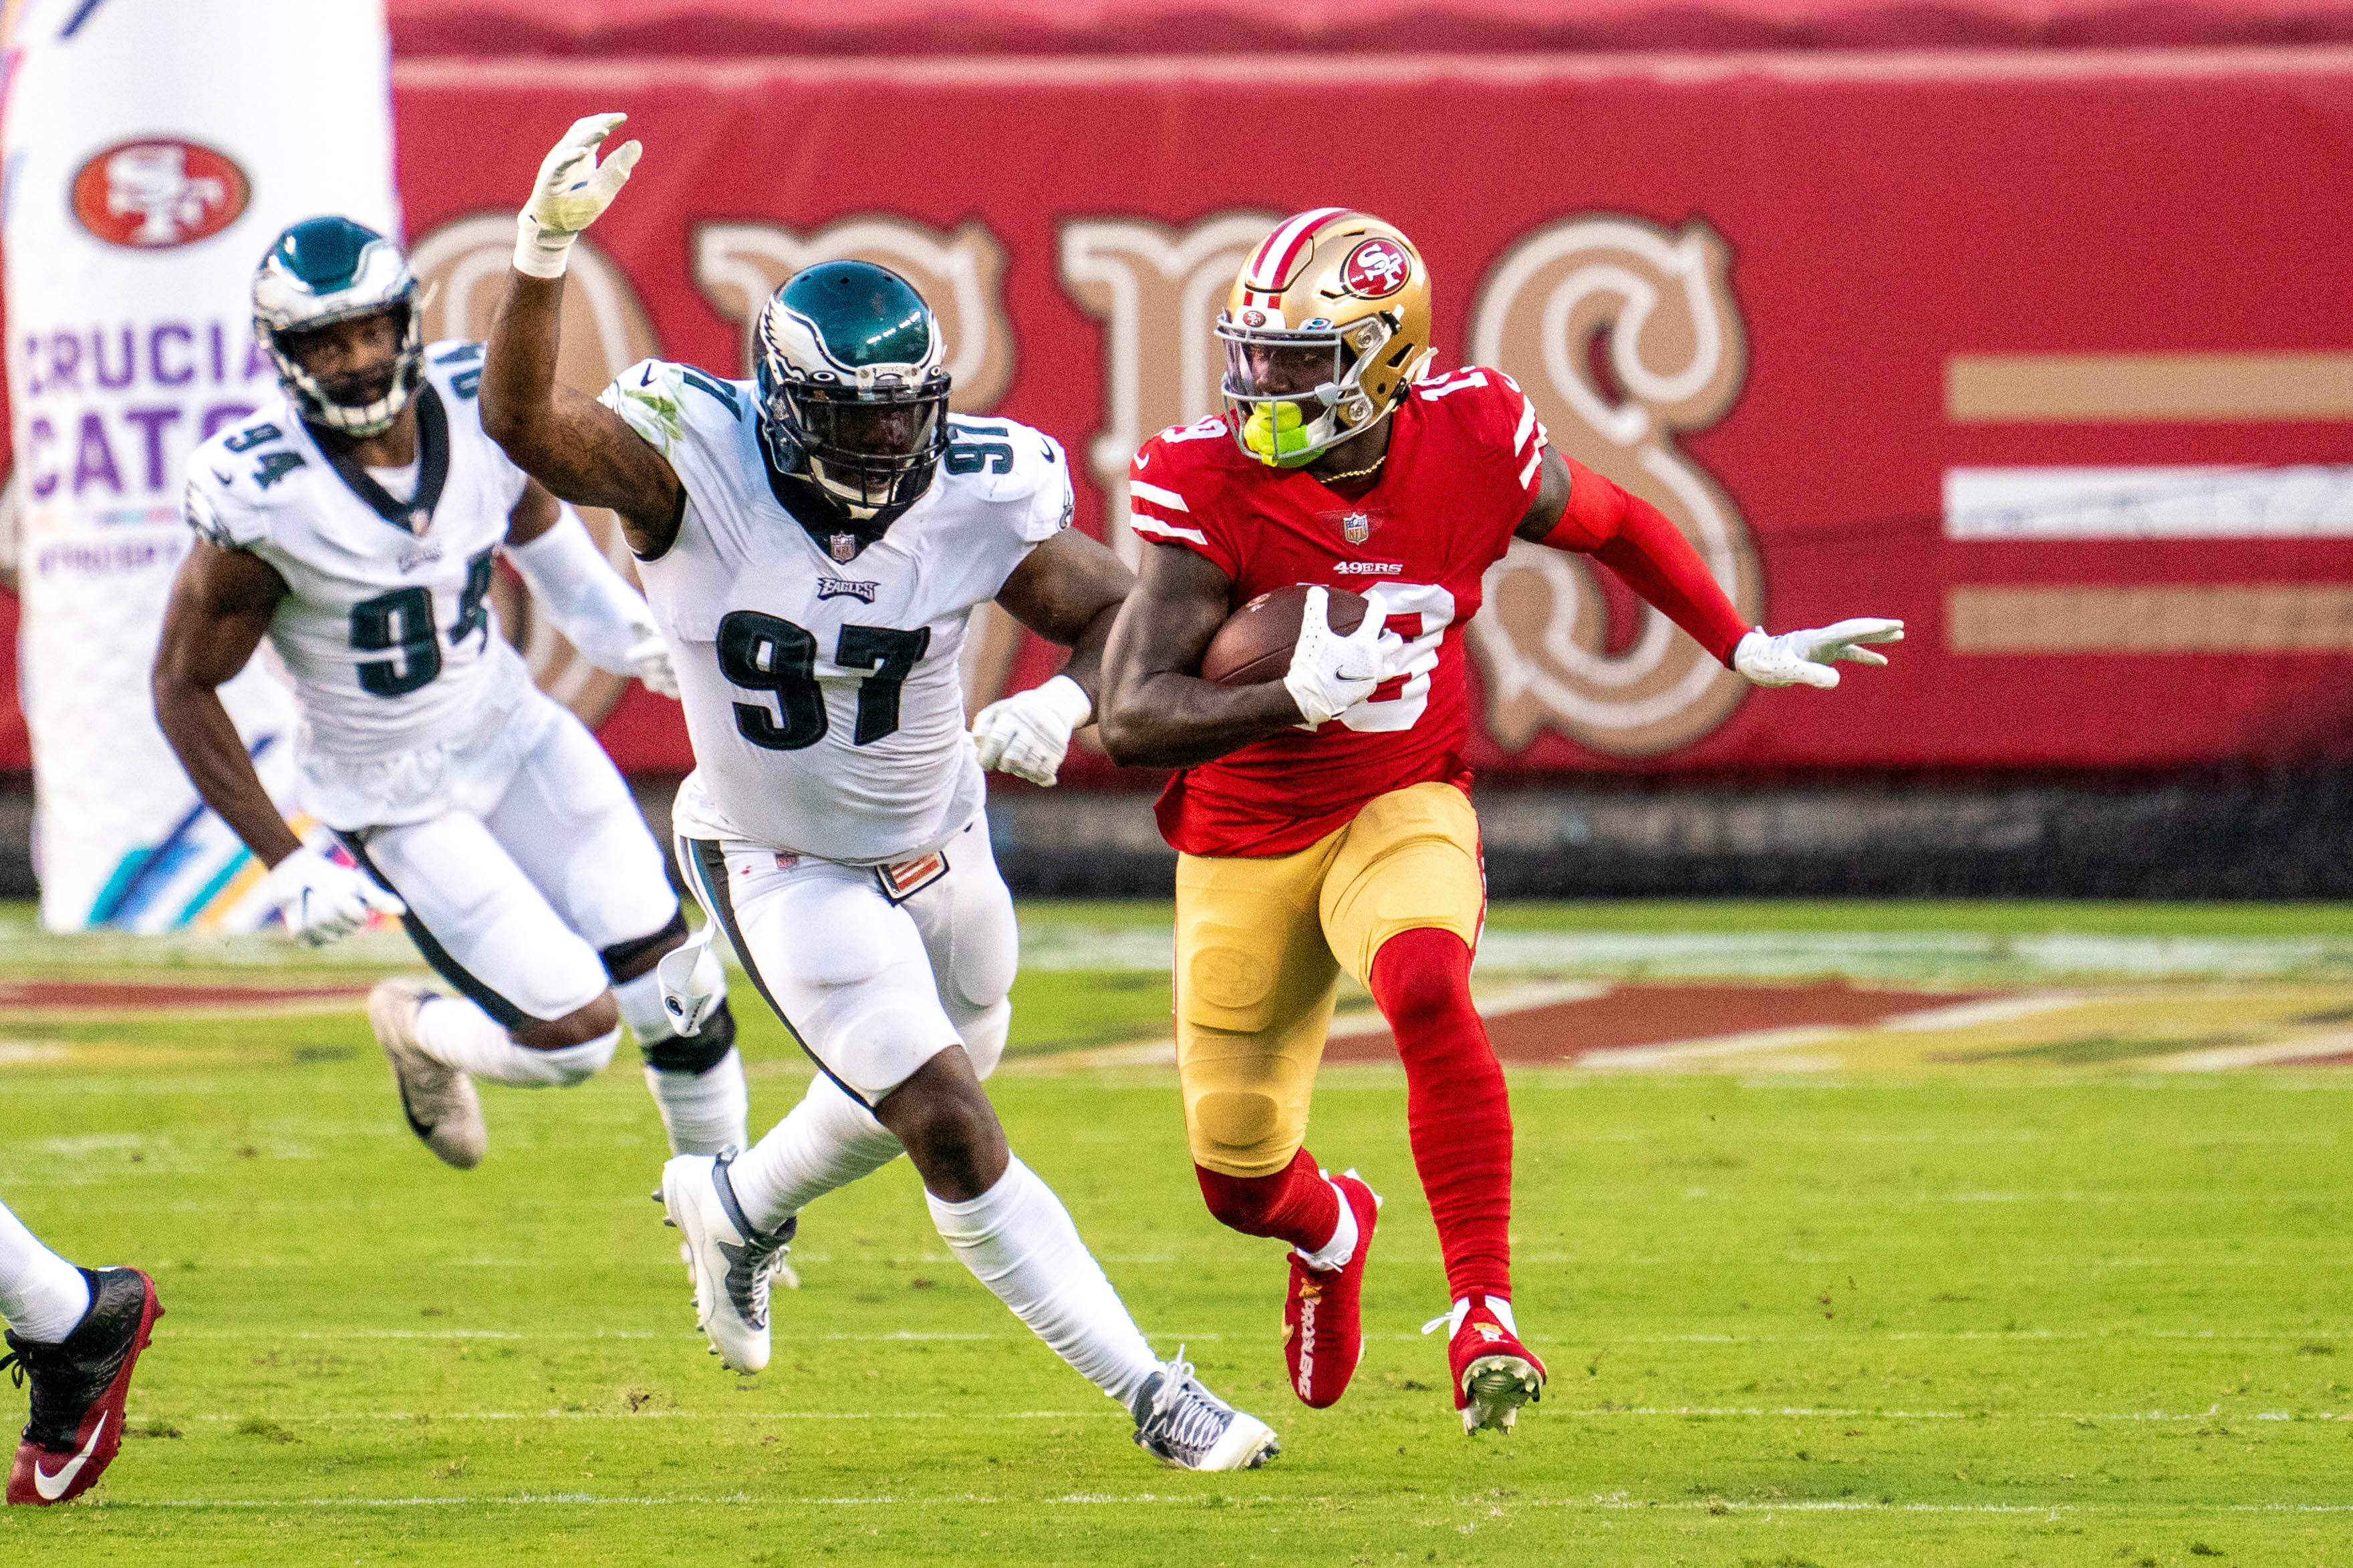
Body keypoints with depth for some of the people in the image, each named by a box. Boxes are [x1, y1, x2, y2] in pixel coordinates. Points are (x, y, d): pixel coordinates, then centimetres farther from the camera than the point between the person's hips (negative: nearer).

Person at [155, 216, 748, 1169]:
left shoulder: (481, 408, -12)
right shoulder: (264, 501, -26)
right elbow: (184, 689, -15)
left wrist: (630, 634, 4)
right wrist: (286, 863, -18)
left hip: (512, 732, 5)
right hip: (391, 797, -5)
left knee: (677, 995, 3)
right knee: (574, 1035, -8)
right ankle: (419, 1030, 25)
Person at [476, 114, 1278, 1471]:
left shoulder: (977, 496, -19)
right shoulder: (697, 463, -26)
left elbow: (1115, 608, -6)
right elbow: (526, 423, -40)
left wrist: (1066, 701, -29)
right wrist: (545, 249, -55)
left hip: (940, 842, 4)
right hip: (783, 866, -4)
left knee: (934, 1086, 26)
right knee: (957, 1137, -11)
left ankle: (736, 1207, 55)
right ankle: (1155, 1398, -5)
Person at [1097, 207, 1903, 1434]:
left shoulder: (1473, 448, -16)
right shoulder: (1209, 486, -22)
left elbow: (1612, 527, 8)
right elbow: (1134, 719, -28)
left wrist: (1748, 650, 12)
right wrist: (1297, 700, -44)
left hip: (1401, 809, -1)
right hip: (1244, 841, 1)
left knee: (1426, 990, -35)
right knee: (1239, 1178, 8)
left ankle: (1484, 1316, -29)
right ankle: (1330, 1229, 48)